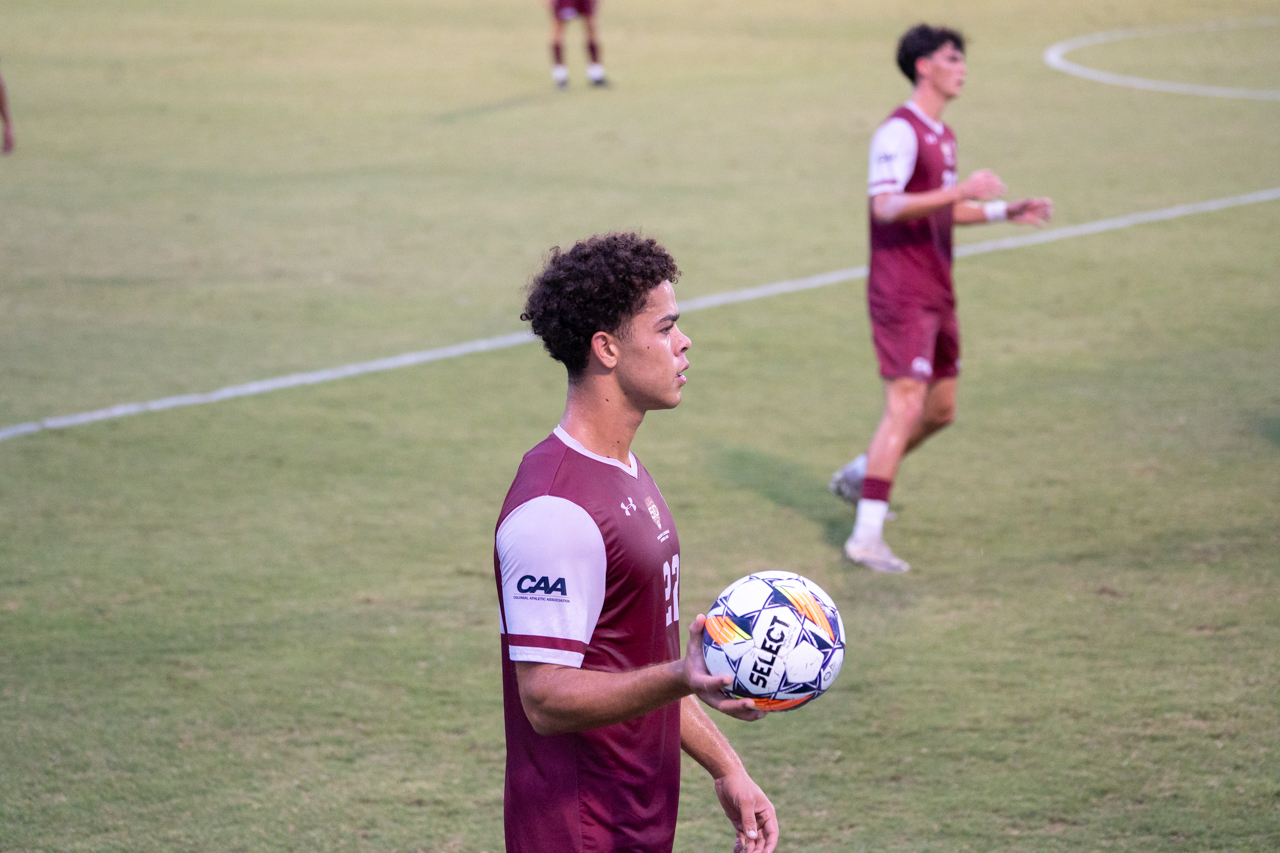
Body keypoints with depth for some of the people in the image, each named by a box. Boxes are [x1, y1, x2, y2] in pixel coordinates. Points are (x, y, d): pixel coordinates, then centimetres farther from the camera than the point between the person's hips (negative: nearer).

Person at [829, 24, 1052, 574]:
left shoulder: (942, 136, 16)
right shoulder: (899, 132, -14)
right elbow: (886, 205, -27)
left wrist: (1004, 212, 18)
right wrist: (962, 189, -31)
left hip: (936, 293, 10)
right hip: (901, 294, -10)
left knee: (940, 409, 14)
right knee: (907, 405, -16)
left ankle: (858, 476, 34)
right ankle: (866, 537, -16)